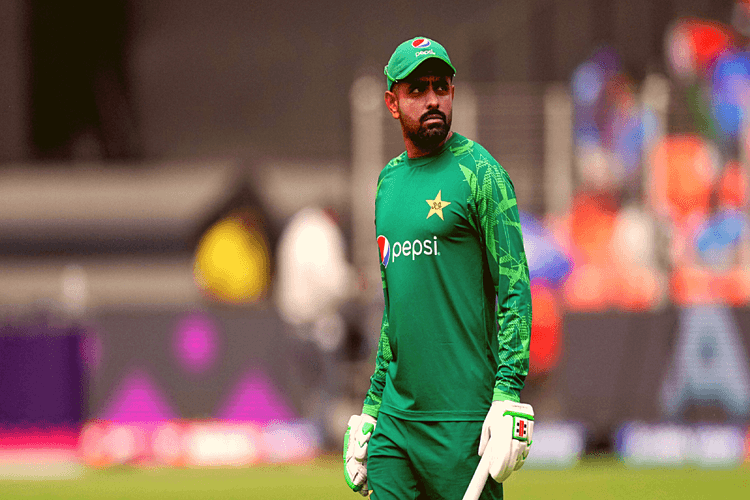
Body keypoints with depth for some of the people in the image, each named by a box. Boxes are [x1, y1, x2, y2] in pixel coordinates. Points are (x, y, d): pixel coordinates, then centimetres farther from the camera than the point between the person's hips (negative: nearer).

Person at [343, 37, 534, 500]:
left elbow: (515, 291, -10)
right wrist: (371, 407, 19)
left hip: (462, 420, -6)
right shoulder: (389, 180, 16)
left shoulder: (480, 173, -5)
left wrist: (509, 397, -19)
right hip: (395, 418, 6)